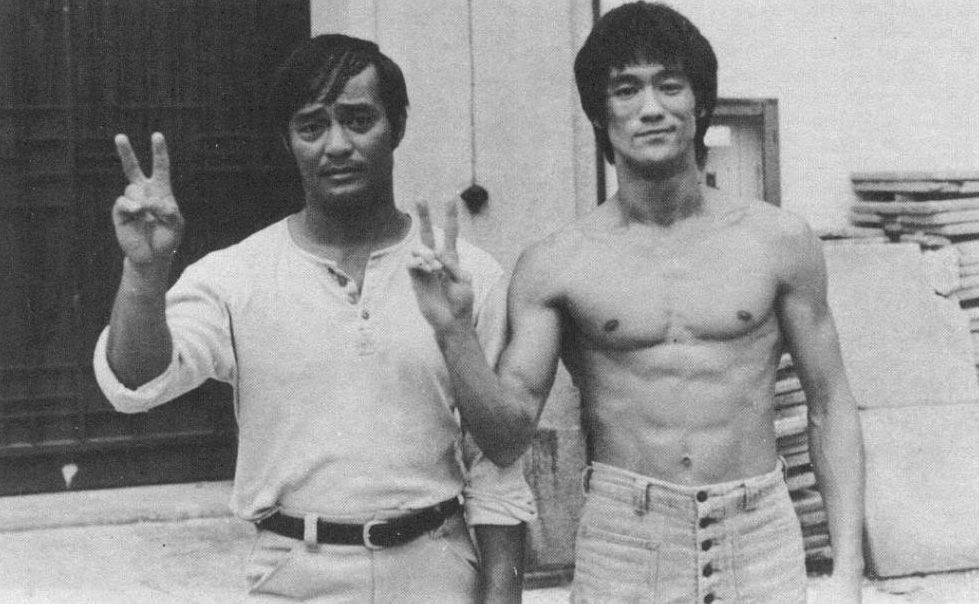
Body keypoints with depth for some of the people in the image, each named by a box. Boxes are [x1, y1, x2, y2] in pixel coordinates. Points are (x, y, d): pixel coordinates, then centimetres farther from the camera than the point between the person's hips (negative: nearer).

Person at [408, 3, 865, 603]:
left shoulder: (780, 240, 0)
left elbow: (831, 408, 5)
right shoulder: (553, 264, -2)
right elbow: (511, 429, -3)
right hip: (623, 539, 0)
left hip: (760, 538, 1)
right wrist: (454, 331, -19)